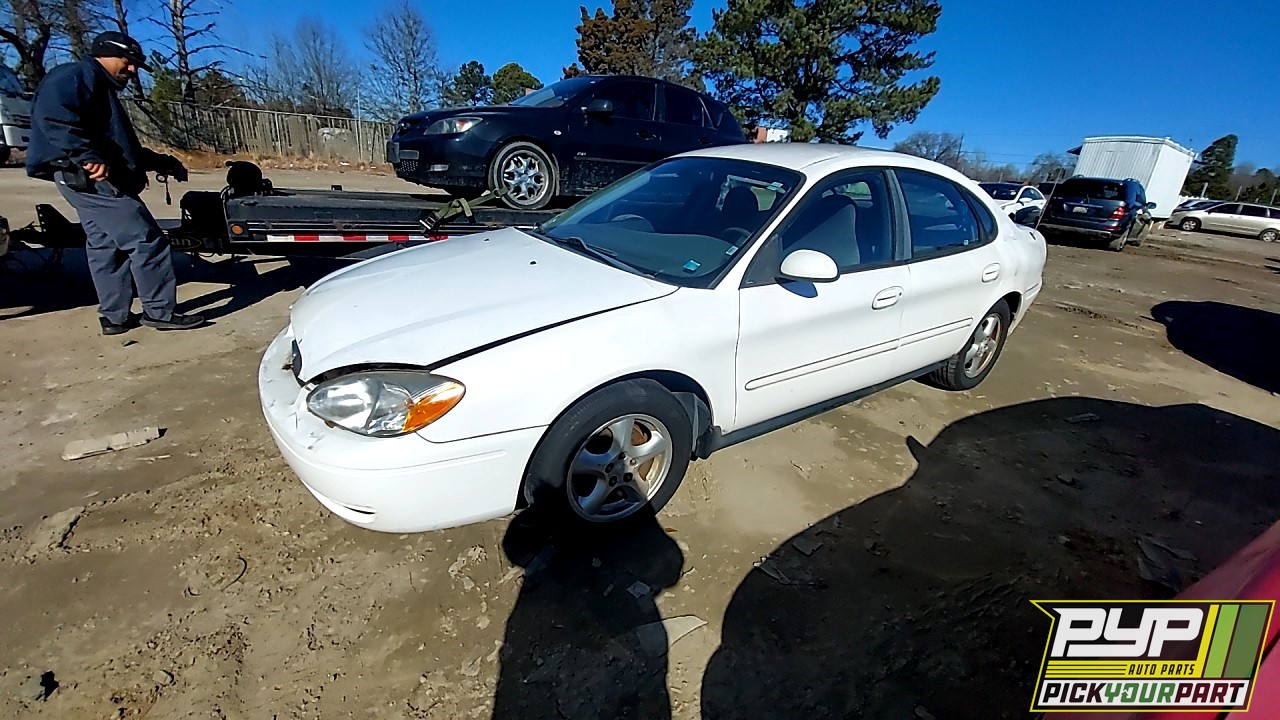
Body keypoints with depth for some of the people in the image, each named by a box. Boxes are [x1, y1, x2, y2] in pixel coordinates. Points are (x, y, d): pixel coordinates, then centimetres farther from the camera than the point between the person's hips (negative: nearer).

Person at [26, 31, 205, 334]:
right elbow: (53, 116, -22)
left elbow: (123, 144, 29)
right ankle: (160, 312, -10)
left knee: (106, 246, 11)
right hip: (89, 176, -11)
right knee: (147, 241, -13)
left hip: (89, 180, 11)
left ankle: (114, 316, 16)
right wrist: (88, 157, -29)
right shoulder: (77, 75, -4)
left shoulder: (103, 89, 28)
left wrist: (160, 162, 21)